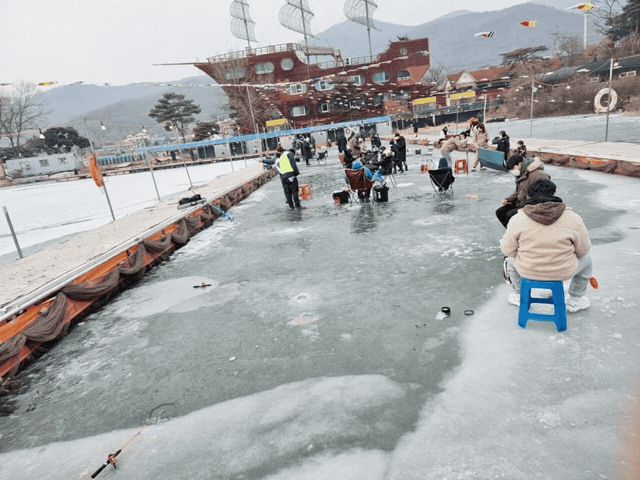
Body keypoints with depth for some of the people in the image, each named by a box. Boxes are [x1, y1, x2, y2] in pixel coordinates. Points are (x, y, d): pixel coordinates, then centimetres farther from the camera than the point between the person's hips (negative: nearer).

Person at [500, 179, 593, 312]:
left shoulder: (517, 219, -11)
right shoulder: (573, 218, -10)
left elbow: (507, 249, -5)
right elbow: (583, 249, -1)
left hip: (526, 271, 0)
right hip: (563, 273, 0)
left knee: (511, 258, 33)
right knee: (586, 259, 31)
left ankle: (519, 296, 45)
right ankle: (574, 301, 41)